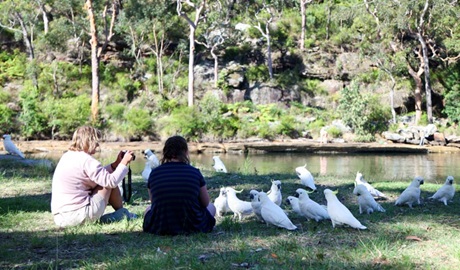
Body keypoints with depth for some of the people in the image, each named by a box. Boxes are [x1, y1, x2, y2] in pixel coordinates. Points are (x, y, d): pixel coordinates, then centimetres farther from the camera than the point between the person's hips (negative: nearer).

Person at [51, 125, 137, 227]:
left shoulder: (67, 156, 12)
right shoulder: (86, 160, -14)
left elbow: (98, 174, 19)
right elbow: (111, 181, -13)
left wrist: (115, 164, 20)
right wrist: (124, 163, -1)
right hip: (79, 217, -8)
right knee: (109, 183, 7)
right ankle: (122, 213, 22)